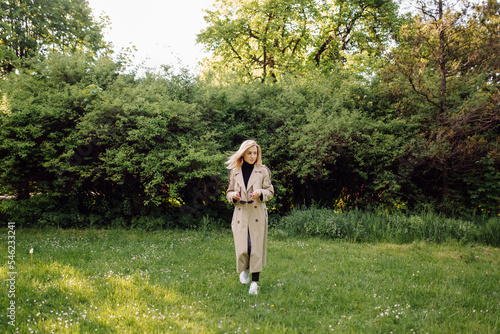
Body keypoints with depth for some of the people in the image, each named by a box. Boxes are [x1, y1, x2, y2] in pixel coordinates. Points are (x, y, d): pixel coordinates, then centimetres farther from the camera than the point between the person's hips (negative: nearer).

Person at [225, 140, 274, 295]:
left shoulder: (263, 171, 4)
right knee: (242, 248, -3)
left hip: (257, 214, -1)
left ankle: (255, 282, 7)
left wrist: (261, 192, -16)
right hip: (240, 215, 1)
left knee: (256, 248, -3)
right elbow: (229, 192, 16)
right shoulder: (235, 172, 9)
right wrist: (233, 195, -8)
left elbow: (270, 192, 5)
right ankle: (244, 269, 30)